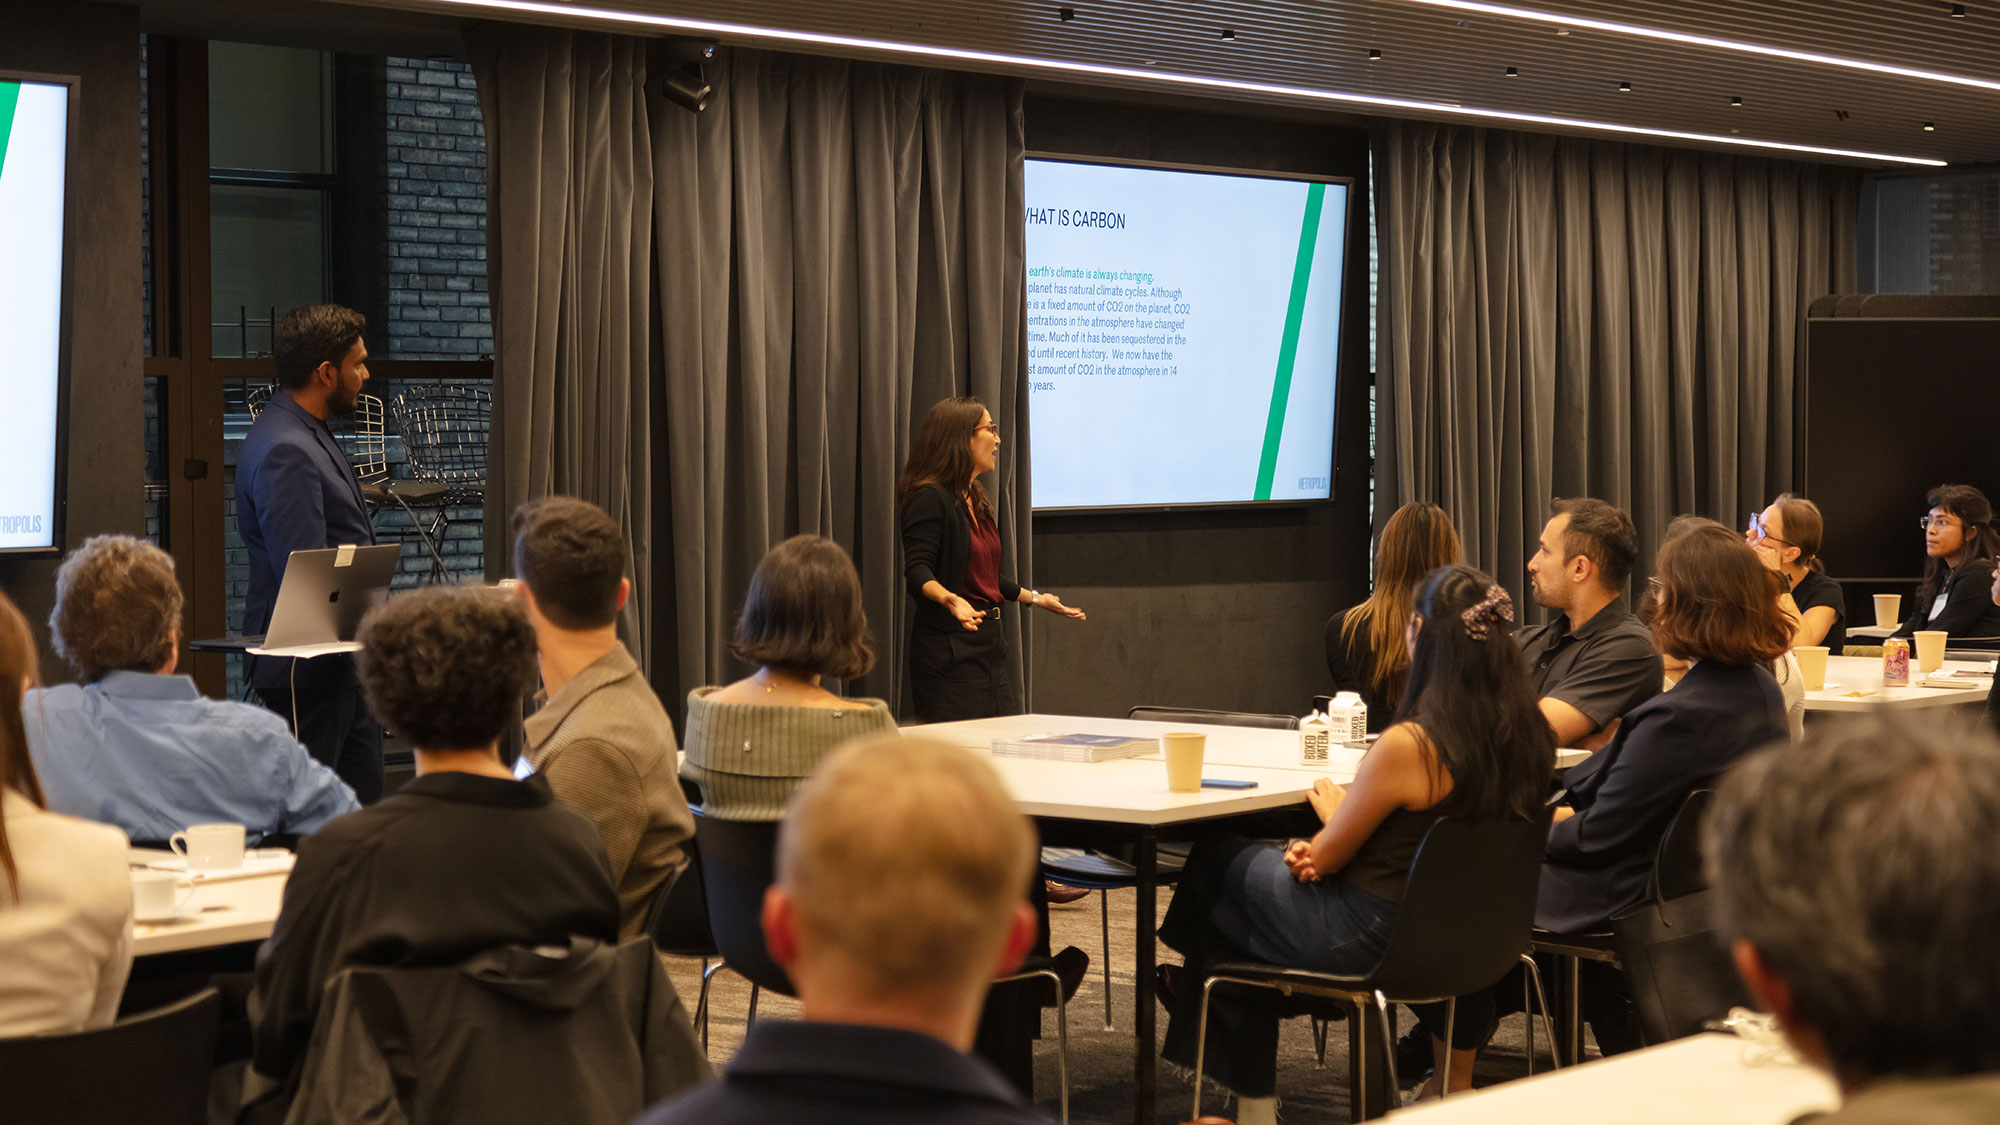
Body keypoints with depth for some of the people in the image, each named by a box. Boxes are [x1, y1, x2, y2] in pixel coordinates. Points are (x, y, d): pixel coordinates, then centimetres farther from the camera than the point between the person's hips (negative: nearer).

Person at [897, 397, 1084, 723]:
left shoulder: (976, 500, 17)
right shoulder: (929, 498, -12)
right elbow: (917, 571, -21)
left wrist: (1037, 598, 34)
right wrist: (951, 599, -39)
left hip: (989, 644, 9)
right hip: (948, 646, -9)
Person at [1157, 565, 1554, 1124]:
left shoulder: (1406, 747, -28)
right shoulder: (1527, 735, -6)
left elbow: (1325, 859, -14)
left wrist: (1333, 808, 8)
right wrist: (1326, 847, -2)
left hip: (1370, 940, -7)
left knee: (1215, 864, 18)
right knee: (1253, 861, 25)